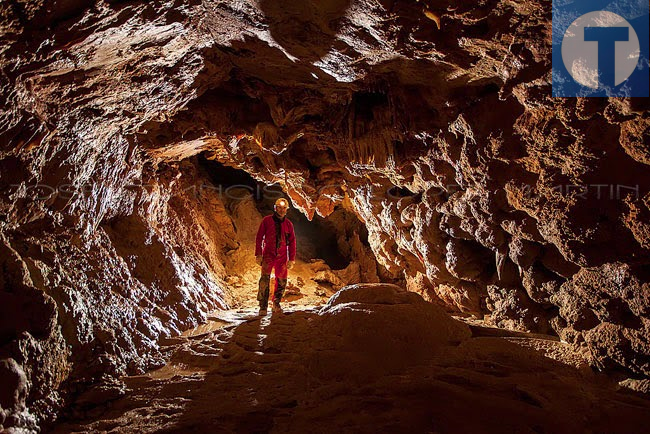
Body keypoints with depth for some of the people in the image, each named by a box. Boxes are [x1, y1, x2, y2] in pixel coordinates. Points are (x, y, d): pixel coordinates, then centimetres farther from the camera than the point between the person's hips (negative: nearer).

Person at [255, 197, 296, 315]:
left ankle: (276, 303, 23)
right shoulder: (266, 221, 1)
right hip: (268, 255, -3)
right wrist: (258, 254, -4)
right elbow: (259, 238, 2)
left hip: (282, 257, 3)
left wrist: (291, 259, 6)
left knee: (281, 281, 5)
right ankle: (263, 306, -11)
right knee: (265, 280, -13)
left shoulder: (288, 224, 8)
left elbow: (292, 242, 11)